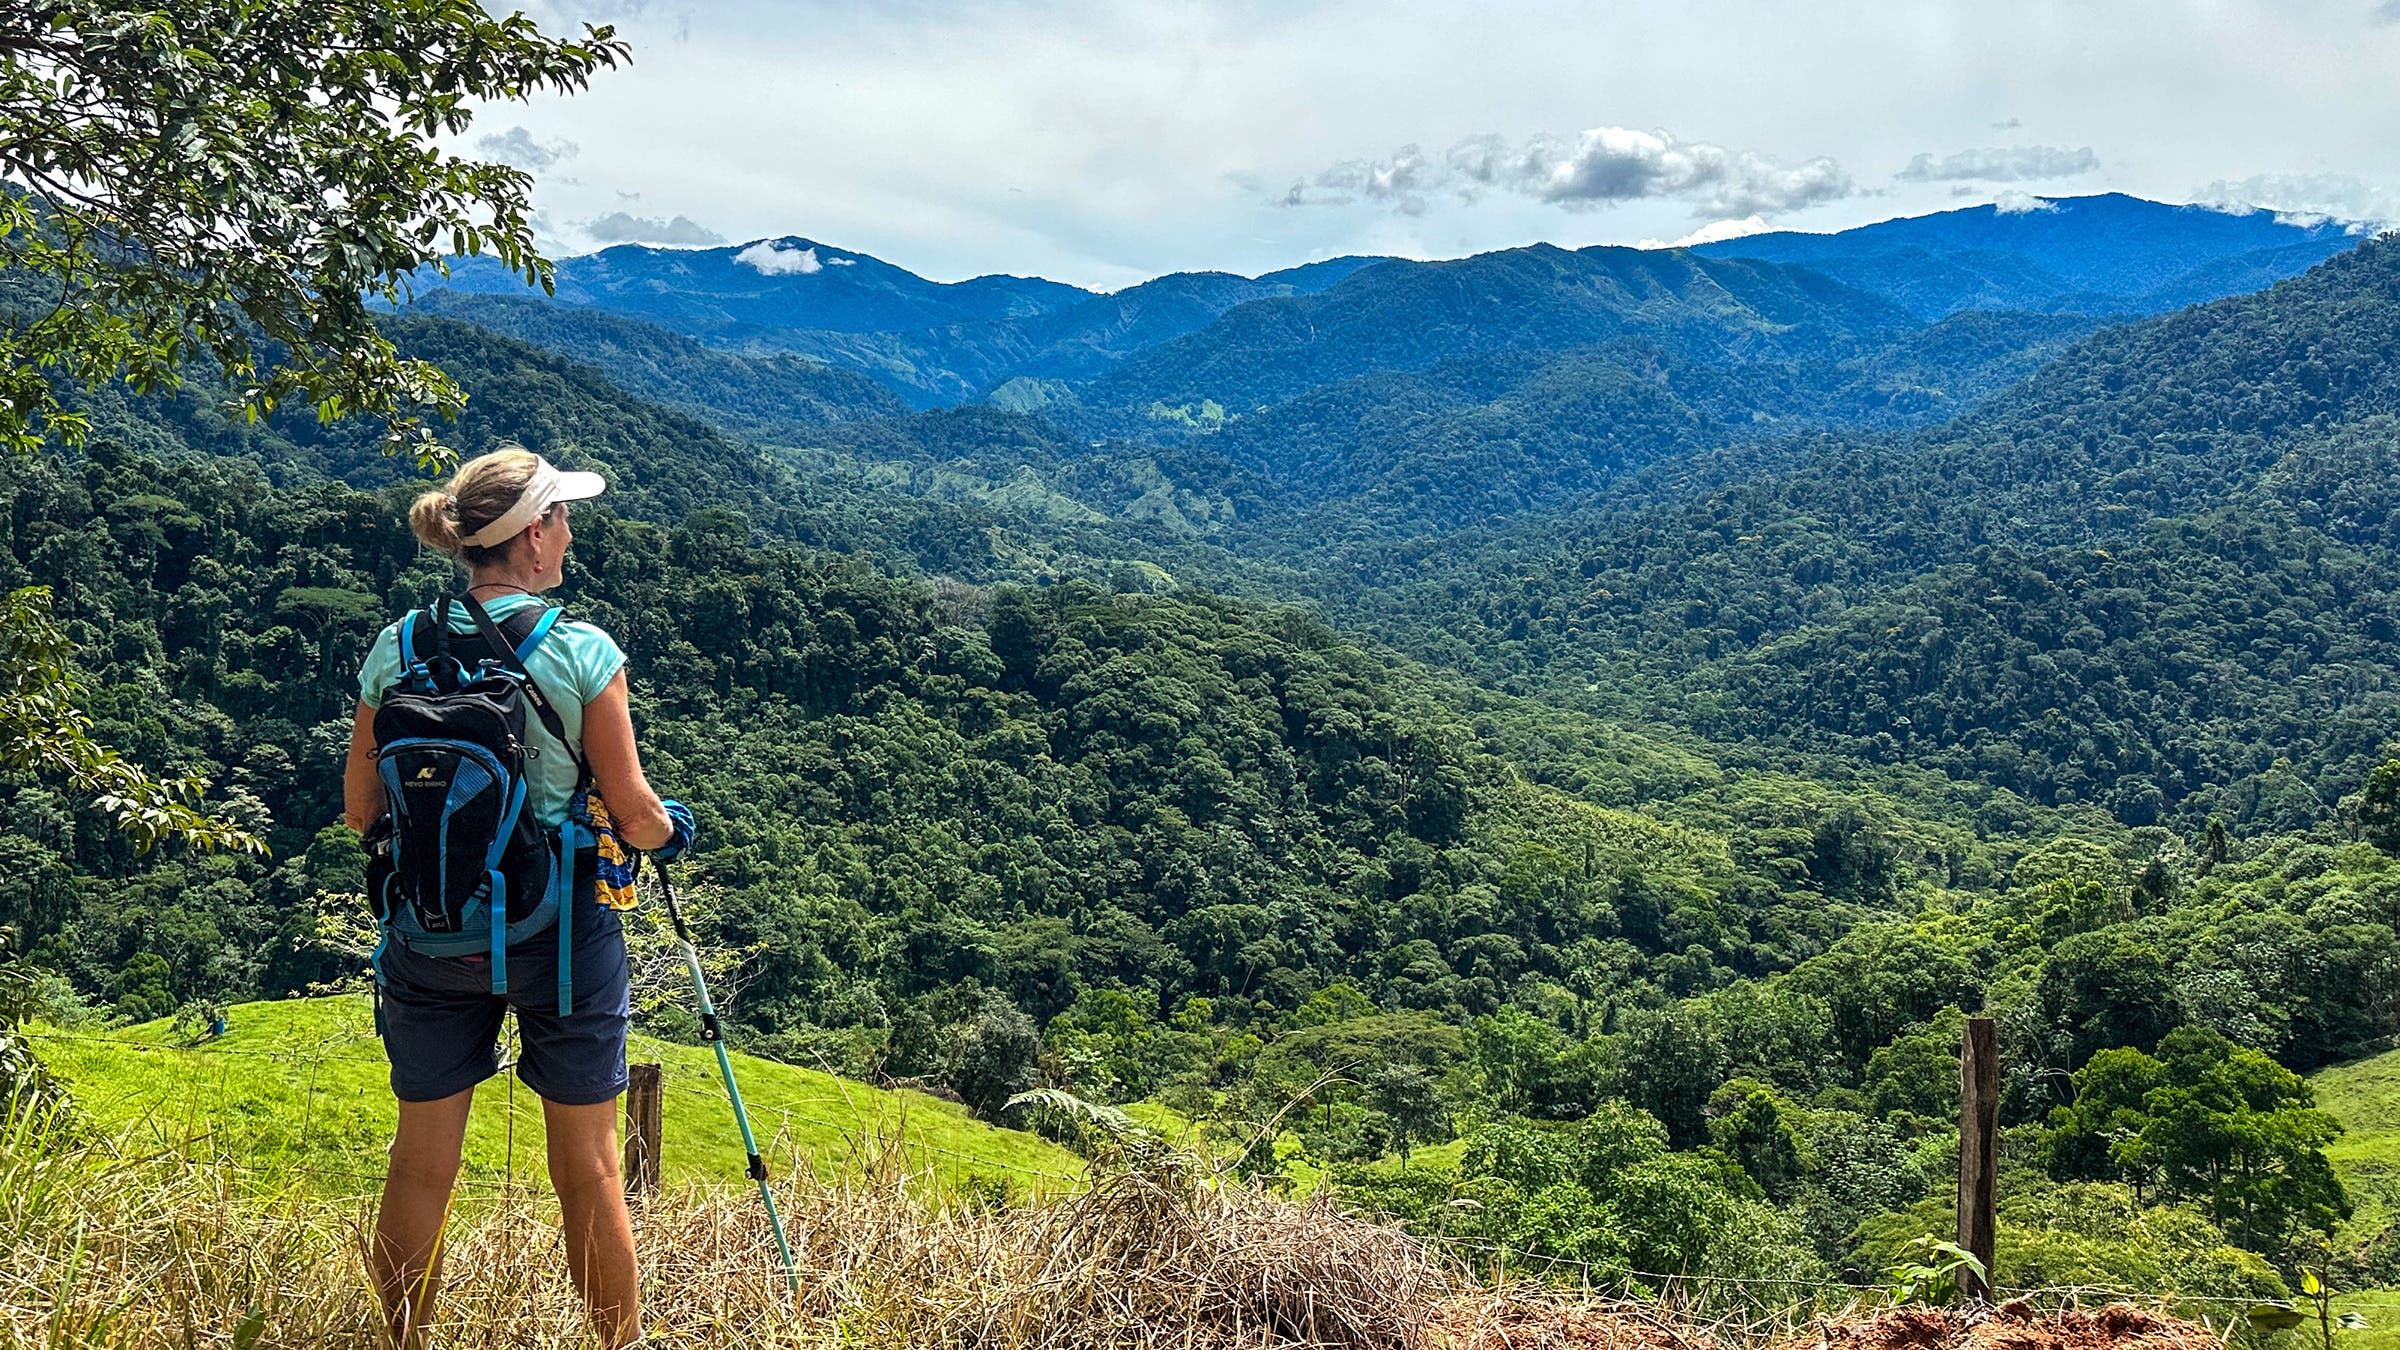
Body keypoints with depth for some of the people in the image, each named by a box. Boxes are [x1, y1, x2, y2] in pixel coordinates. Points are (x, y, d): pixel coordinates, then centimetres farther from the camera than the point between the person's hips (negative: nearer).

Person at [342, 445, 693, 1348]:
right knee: (588, 1170, 10)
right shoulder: (580, 652, -13)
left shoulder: (396, 650, -3)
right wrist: (671, 828, 12)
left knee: (420, 1164, 14)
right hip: (558, 930, -3)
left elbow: (359, 811, 4)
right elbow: (633, 816, -10)